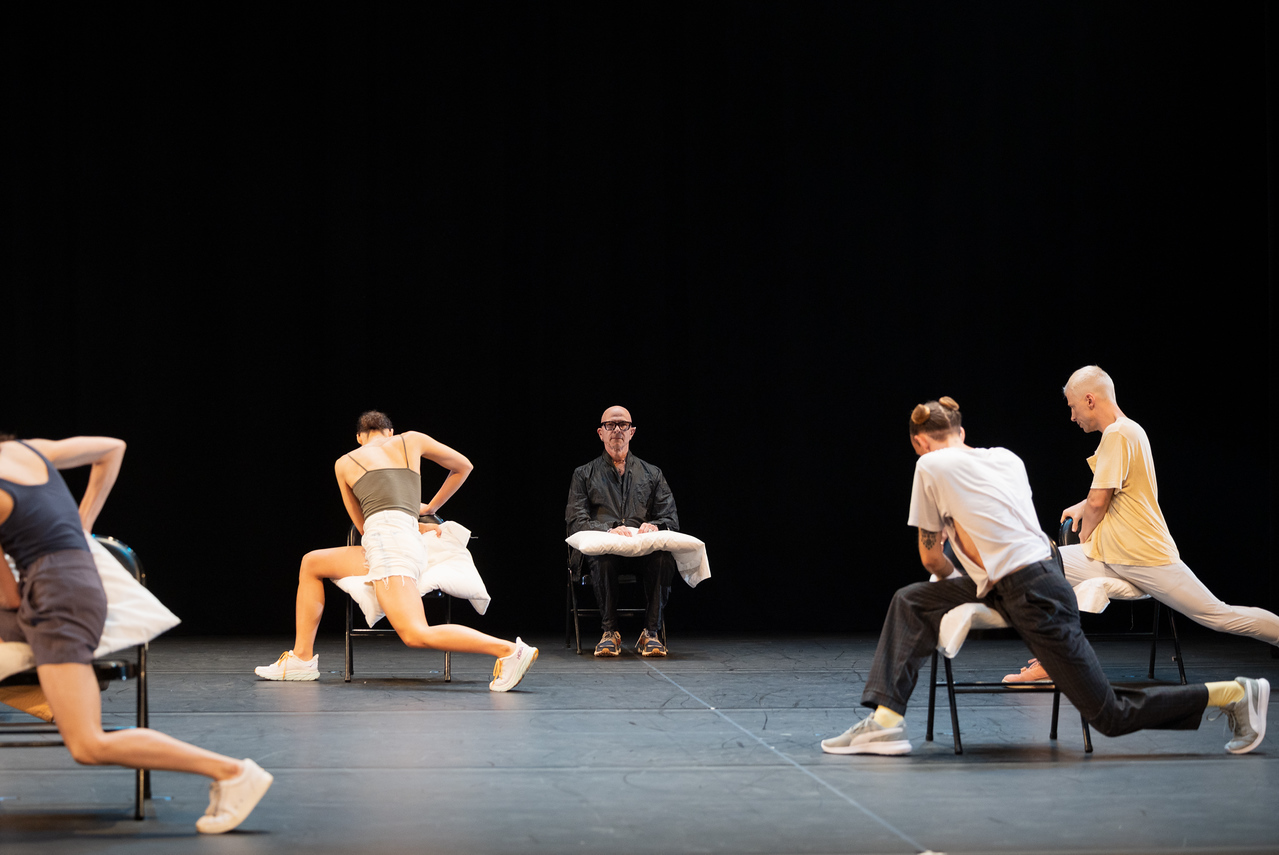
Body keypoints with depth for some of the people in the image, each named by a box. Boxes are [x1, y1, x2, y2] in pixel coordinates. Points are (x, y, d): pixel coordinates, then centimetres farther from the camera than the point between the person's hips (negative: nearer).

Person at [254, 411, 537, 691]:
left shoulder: (344, 463, 17)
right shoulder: (410, 441, 23)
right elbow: (463, 466, 36)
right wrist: (431, 507, 45)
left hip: (386, 542, -6)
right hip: (412, 547, 6)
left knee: (417, 635, -21)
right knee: (311, 563, 22)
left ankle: (509, 650, -35)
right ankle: (302, 659, 19)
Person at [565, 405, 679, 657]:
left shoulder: (652, 474, 22)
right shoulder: (584, 475, 18)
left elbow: (671, 519, 13)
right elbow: (575, 522, 4)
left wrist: (655, 526, -13)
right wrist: (609, 531, -16)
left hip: (643, 550, 1)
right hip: (602, 549, -1)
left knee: (663, 558, -35)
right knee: (602, 558, -39)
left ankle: (651, 632, -29)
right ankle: (610, 632, -28)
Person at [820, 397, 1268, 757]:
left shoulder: (931, 466, -3)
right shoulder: (1007, 457, 15)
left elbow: (931, 557, 5)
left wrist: (955, 580, 27)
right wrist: (969, 584, 43)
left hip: (1034, 598, -9)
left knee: (1110, 716, -2)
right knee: (910, 603, 8)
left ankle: (1235, 693, 2)